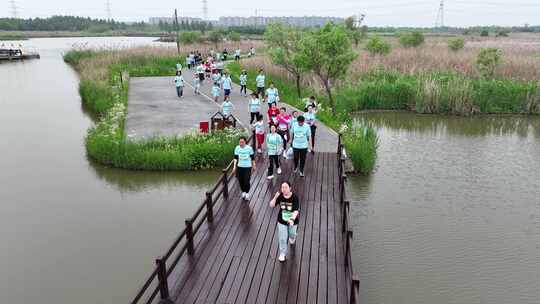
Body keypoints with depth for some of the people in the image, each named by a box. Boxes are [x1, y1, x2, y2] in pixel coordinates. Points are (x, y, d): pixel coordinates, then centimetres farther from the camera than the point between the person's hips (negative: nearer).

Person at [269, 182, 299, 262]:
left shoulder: (294, 198, -24)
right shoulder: (280, 196, -15)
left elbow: (296, 210, -31)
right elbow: (271, 205, -16)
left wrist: (292, 219, -48)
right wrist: (275, 197, -33)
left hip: (292, 221, -1)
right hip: (282, 221, 1)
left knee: (292, 234, 26)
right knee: (282, 238, 4)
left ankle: (292, 238, 63)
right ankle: (282, 254, 25)